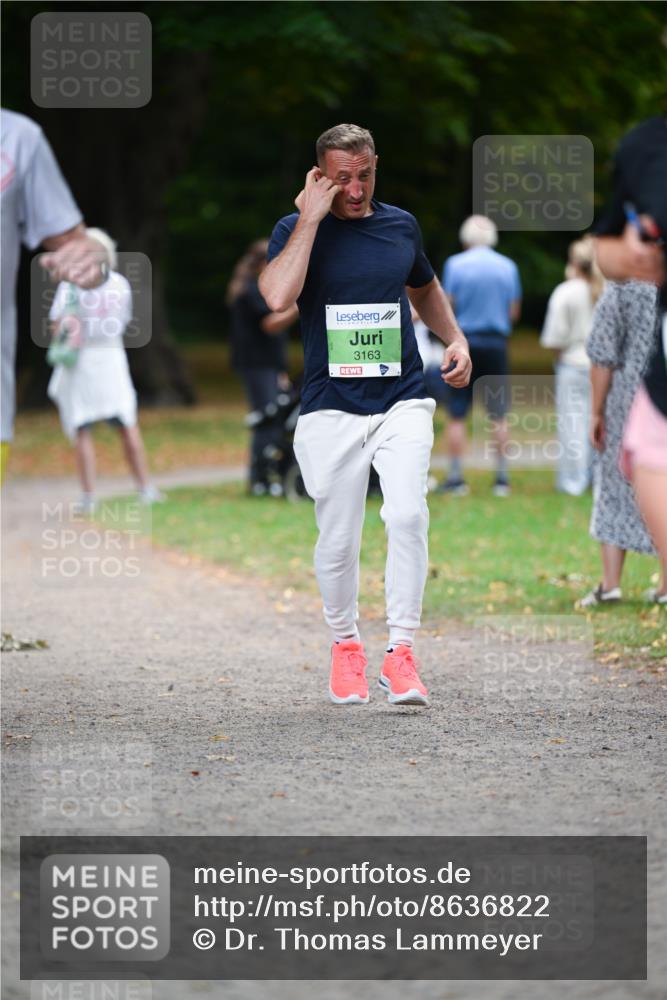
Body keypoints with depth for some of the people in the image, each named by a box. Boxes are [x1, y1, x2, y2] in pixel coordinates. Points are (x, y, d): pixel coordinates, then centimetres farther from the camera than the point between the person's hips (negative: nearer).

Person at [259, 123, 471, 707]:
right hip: (330, 410, -1)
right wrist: (312, 218, -17)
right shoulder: (298, 230, -1)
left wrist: (455, 340, 13)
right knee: (338, 541, 2)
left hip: (402, 402, 1)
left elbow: (425, 288, 30)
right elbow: (277, 297, -21)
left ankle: (401, 653, -15)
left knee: (407, 514, -20)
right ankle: (345, 645, 26)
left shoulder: (401, 225, 10)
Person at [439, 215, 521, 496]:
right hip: (496, 344, 2)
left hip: (463, 343, -2)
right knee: (499, 415, 6)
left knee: (456, 415, 3)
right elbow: (514, 311, 6)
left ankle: (455, 478, 2)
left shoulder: (455, 264, -5)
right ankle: (502, 478, 6)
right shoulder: (508, 267, 3)